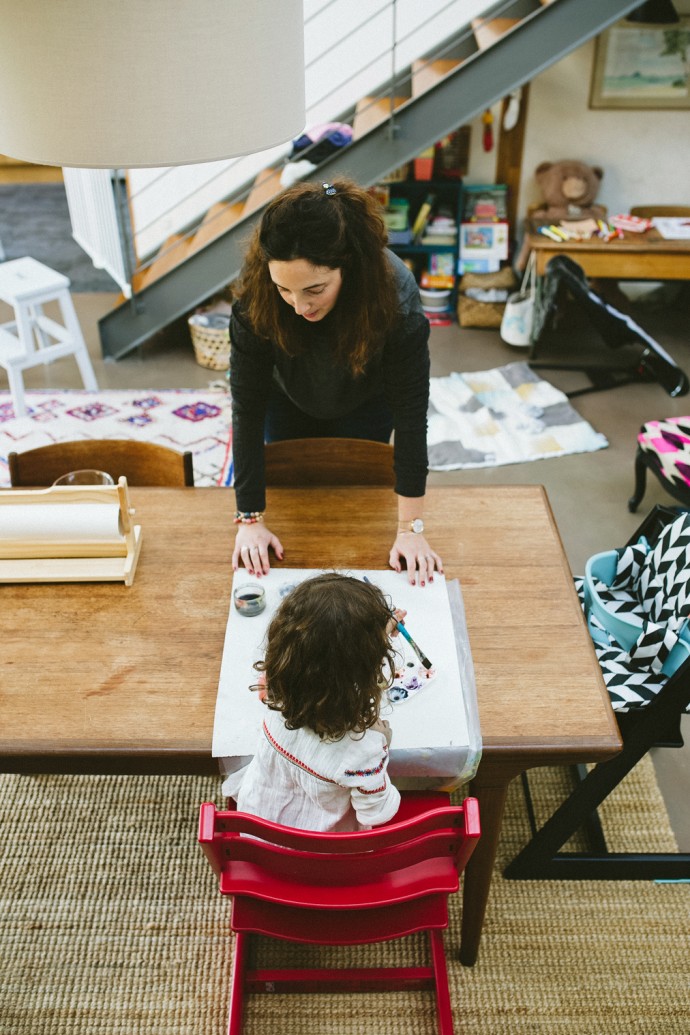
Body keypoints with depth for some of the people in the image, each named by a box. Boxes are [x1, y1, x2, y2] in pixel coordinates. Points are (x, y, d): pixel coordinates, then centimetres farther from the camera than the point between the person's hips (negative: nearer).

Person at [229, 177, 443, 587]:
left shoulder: (396, 295, -41)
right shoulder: (256, 293, -38)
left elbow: (411, 413, -34)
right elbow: (248, 407, -31)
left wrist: (411, 528, -32)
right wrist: (250, 519, -30)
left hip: (365, 405, -1)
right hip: (289, 398, 1)